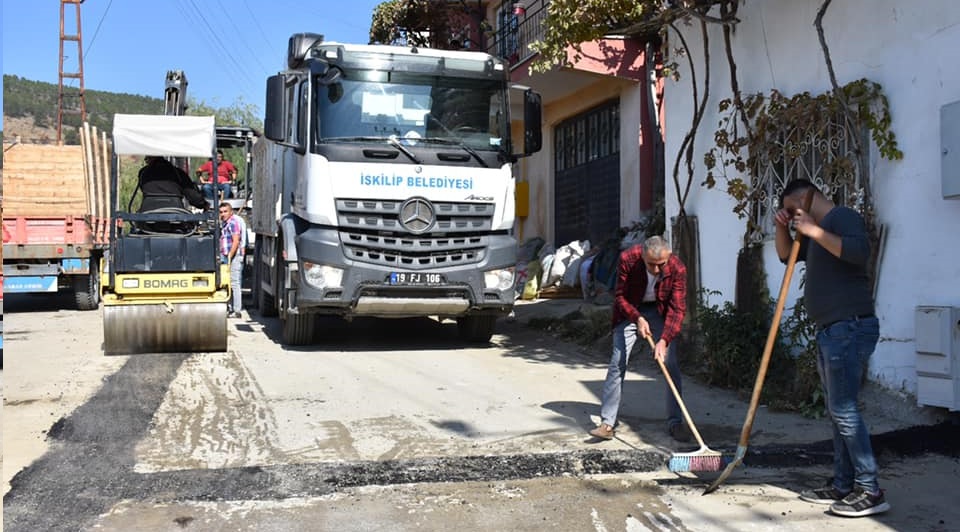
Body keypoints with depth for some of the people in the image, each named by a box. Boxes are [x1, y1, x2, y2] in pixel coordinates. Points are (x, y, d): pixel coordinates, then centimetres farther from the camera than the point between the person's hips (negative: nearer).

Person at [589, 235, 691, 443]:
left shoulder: (677, 268, -27)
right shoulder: (627, 258, -28)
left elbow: (677, 308, -24)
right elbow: (620, 296, -16)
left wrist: (664, 340, -35)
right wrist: (638, 319, -31)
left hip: (660, 311, 1)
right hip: (631, 311, 0)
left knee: (670, 365, -6)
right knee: (617, 364, -9)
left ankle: (675, 422, 5)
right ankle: (607, 422, -6)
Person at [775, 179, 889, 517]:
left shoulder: (842, 216, -9)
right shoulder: (815, 232, 20)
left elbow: (860, 251, -27)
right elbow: (786, 254, 31)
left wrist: (813, 230, -22)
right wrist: (782, 227, 12)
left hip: (849, 328, -10)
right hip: (831, 330, 10)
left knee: (844, 410, -11)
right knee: (838, 411, 11)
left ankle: (870, 492, -6)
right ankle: (843, 486, 17)